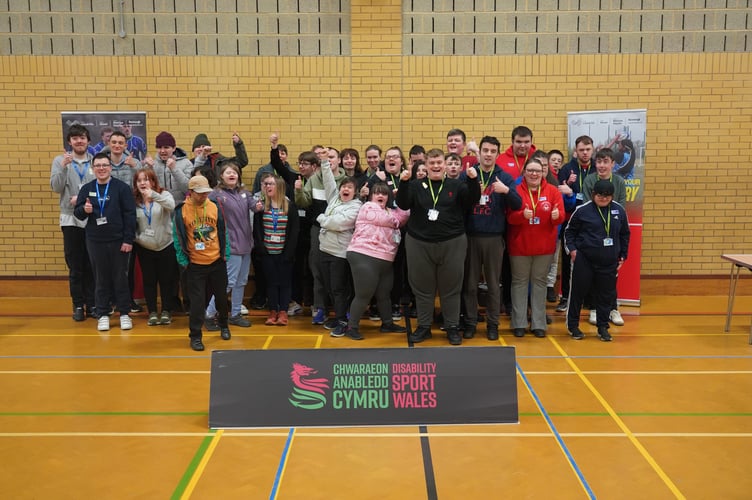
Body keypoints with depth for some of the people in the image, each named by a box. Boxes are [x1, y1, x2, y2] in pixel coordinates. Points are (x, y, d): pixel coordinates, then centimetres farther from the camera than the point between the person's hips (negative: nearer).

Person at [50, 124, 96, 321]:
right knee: (75, 266, 5)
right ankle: (78, 305, 14)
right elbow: (56, 188, -7)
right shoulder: (60, 160, 3)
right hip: (70, 219, 0)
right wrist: (63, 167, -19)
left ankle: (92, 303, 16)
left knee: (92, 265, 6)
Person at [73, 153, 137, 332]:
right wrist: (84, 210, -16)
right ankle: (103, 315, 18)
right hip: (95, 242, 3)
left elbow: (130, 215, -7)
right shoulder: (86, 188, 6)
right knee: (101, 279, 9)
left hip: (118, 241, -3)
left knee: (120, 278, 6)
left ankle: (124, 313, 16)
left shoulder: (122, 187, -5)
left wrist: (128, 240, -12)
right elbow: (77, 213, 8)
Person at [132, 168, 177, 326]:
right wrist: (135, 237, -5)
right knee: (149, 281, 9)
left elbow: (171, 205, -31)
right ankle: (152, 312, 19)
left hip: (166, 246, -2)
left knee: (167, 280, 7)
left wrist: (154, 195, -45)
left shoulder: (163, 194, -7)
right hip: (144, 248, 2)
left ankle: (166, 311, 19)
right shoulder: (135, 201, 1)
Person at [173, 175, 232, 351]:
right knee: (197, 301, 0)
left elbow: (223, 231, 6)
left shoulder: (215, 207, -1)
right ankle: (195, 336, 13)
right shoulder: (181, 211, -9)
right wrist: (183, 260, -7)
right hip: (195, 265, -3)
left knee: (221, 296, 16)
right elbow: (177, 237, -5)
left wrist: (226, 253, 4)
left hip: (217, 262, 3)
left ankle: (223, 326, 39)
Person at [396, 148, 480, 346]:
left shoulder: (456, 185, 5)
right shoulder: (416, 185, 6)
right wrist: (404, 183, -20)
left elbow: (473, 200, -7)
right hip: (419, 244, 1)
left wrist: (473, 180, -23)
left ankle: (452, 327, 20)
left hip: (452, 243, -1)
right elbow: (403, 205, -7)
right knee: (423, 288, 9)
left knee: (450, 288, 8)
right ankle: (423, 326, 22)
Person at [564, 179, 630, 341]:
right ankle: (573, 325, 21)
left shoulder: (619, 210, 3)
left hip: (609, 262, 3)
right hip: (584, 260, -3)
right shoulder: (582, 210, -7)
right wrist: (572, 248, -7)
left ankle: (603, 327, 24)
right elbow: (569, 231, 3)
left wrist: (622, 255, 14)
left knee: (606, 295, 9)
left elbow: (624, 234, 15)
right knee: (578, 292, 5)